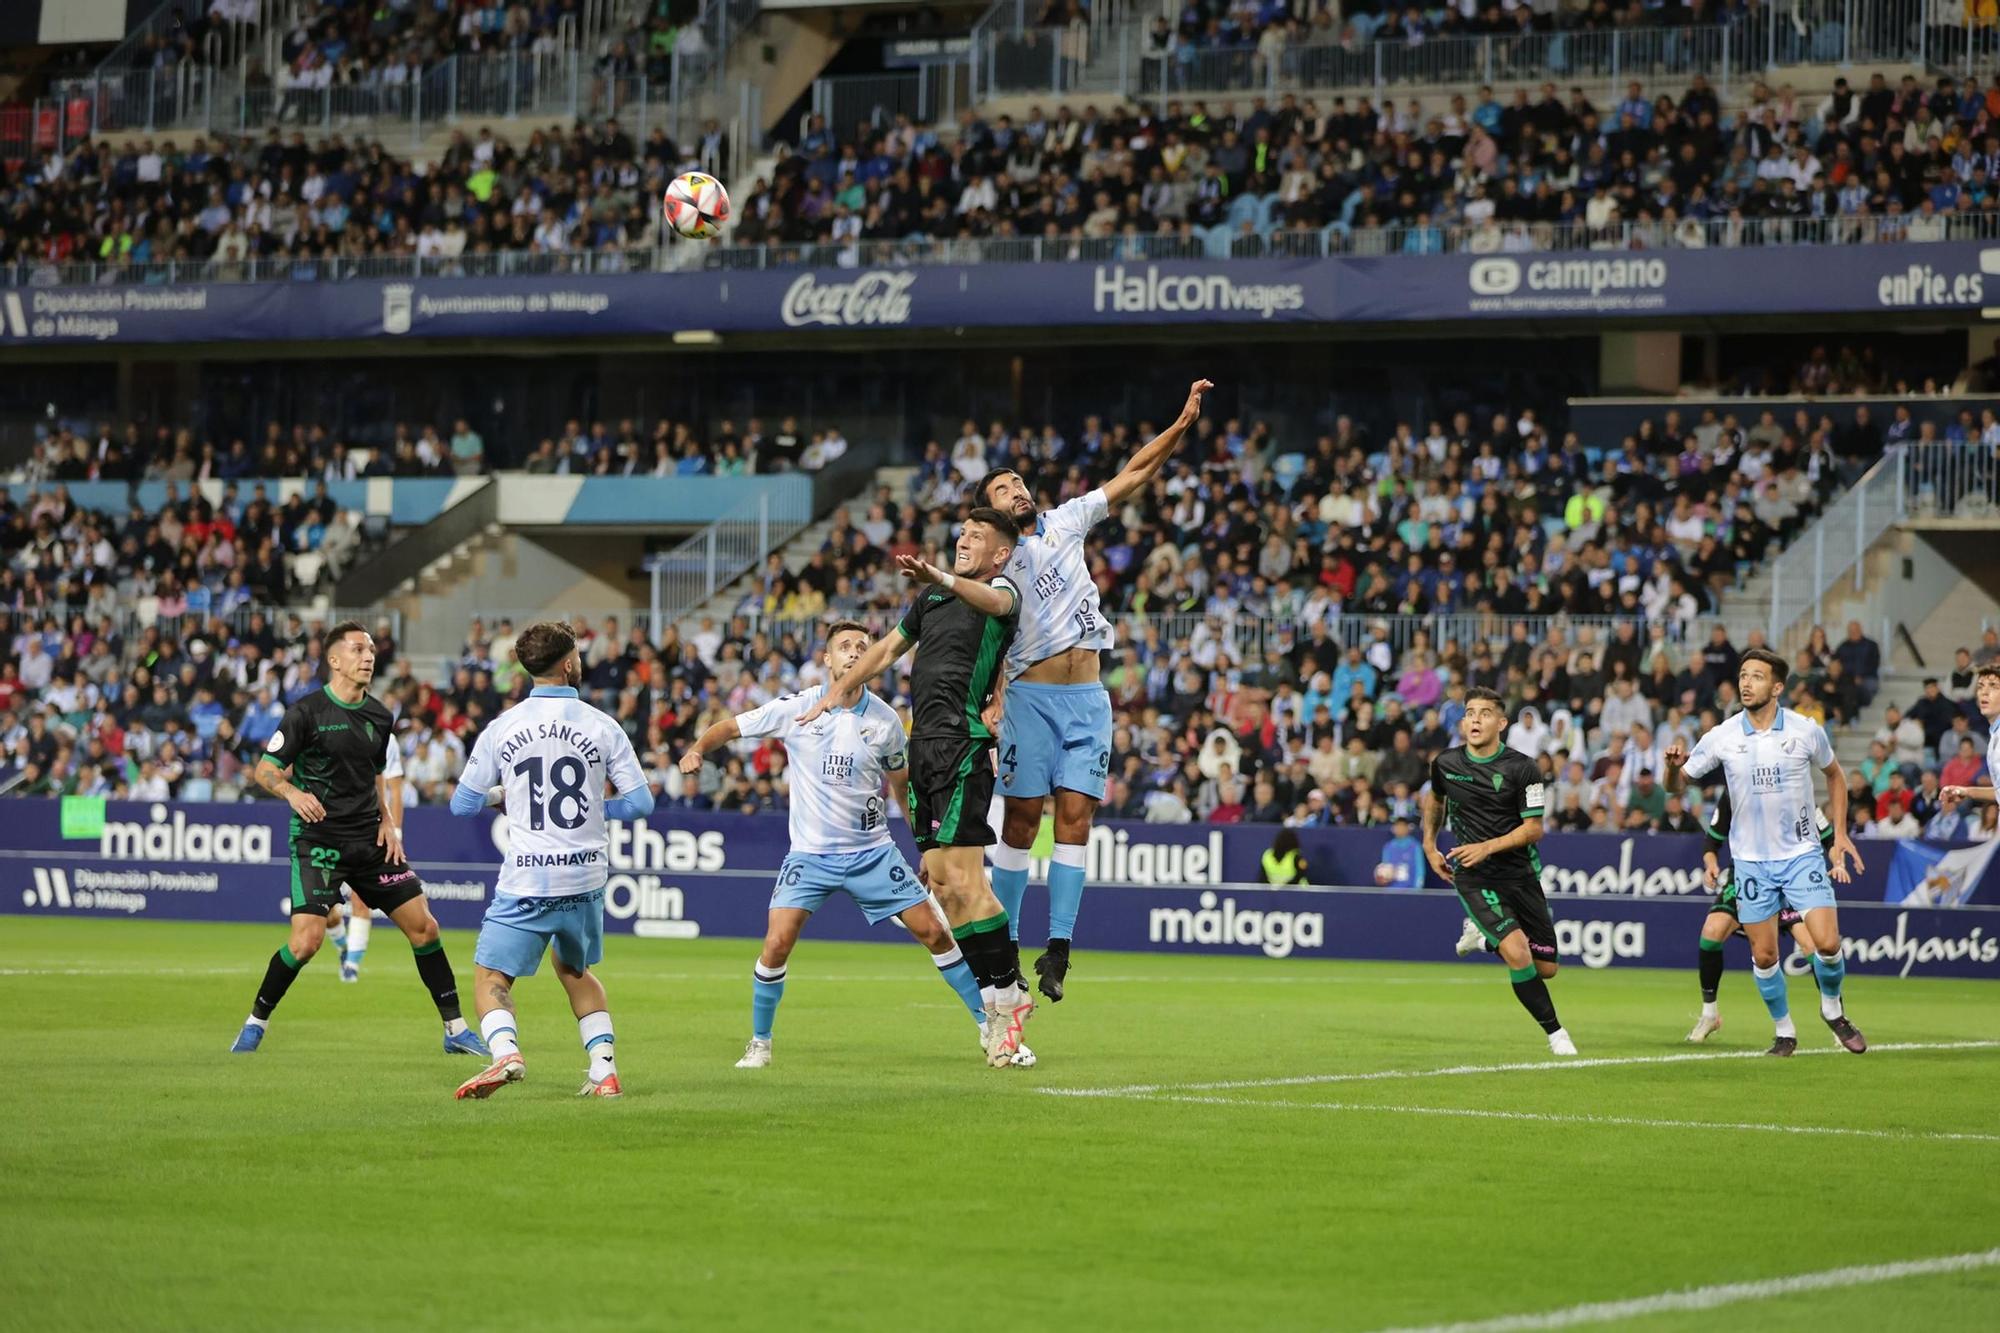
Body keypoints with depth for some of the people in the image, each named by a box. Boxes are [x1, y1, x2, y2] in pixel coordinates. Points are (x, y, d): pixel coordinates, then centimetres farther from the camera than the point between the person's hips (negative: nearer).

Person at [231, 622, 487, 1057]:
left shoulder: (379, 716, 9)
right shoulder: (307, 711, -8)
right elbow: (265, 768, -6)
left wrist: (390, 822, 8)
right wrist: (292, 792, -26)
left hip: (371, 839, 5)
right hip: (318, 838, -5)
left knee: (423, 926, 1)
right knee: (307, 939, -16)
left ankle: (455, 1029, 12)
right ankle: (255, 1024, 5)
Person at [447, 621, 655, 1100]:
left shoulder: (500, 729, -2)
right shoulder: (602, 727, -2)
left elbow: (462, 805, 5)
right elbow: (640, 802, 0)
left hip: (526, 880, -3)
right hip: (585, 875, 3)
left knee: (491, 979, 2)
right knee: (575, 970, 25)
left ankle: (505, 1051, -27)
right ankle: (605, 1068, 14)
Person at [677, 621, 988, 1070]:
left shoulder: (884, 720, -1)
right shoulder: (796, 708, -6)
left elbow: (902, 784, 14)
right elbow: (731, 727, 3)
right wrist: (698, 749, -17)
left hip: (872, 852, 1)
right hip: (810, 854, -1)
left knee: (934, 933, -3)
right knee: (776, 945, -14)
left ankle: (989, 1021, 10)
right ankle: (759, 1043, 7)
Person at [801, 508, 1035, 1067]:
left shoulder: (1004, 592, -2)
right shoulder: (931, 599, 22)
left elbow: (990, 600, -27)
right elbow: (886, 650, 34)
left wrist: (939, 577, -45)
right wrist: (837, 692, 31)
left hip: (963, 743, -8)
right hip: (924, 744, 8)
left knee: (963, 879, -16)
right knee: (940, 882, 4)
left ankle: (1009, 990, -10)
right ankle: (993, 1000, 7)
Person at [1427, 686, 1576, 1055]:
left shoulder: (1522, 768, -10)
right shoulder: (1445, 764, -2)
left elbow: (1534, 828, -9)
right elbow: (1434, 797, 22)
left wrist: (1487, 847, -20)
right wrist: (1429, 846, 16)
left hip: (1520, 872, 1)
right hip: (1473, 877, -1)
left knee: (1546, 968, 6)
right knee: (1517, 953, -23)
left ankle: (1483, 936, 32)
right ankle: (1555, 1032, -9)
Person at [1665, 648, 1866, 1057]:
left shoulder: (1806, 731, -6)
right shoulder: (1722, 737, -6)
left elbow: (1835, 776, 12)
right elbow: (1677, 785, 0)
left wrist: (1840, 835, 8)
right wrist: (1674, 766, -24)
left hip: (1802, 853, -1)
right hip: (1751, 859, 1)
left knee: (1827, 942, -12)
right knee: (1763, 954, 2)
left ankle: (1832, 1008, 16)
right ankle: (1784, 1032, 21)